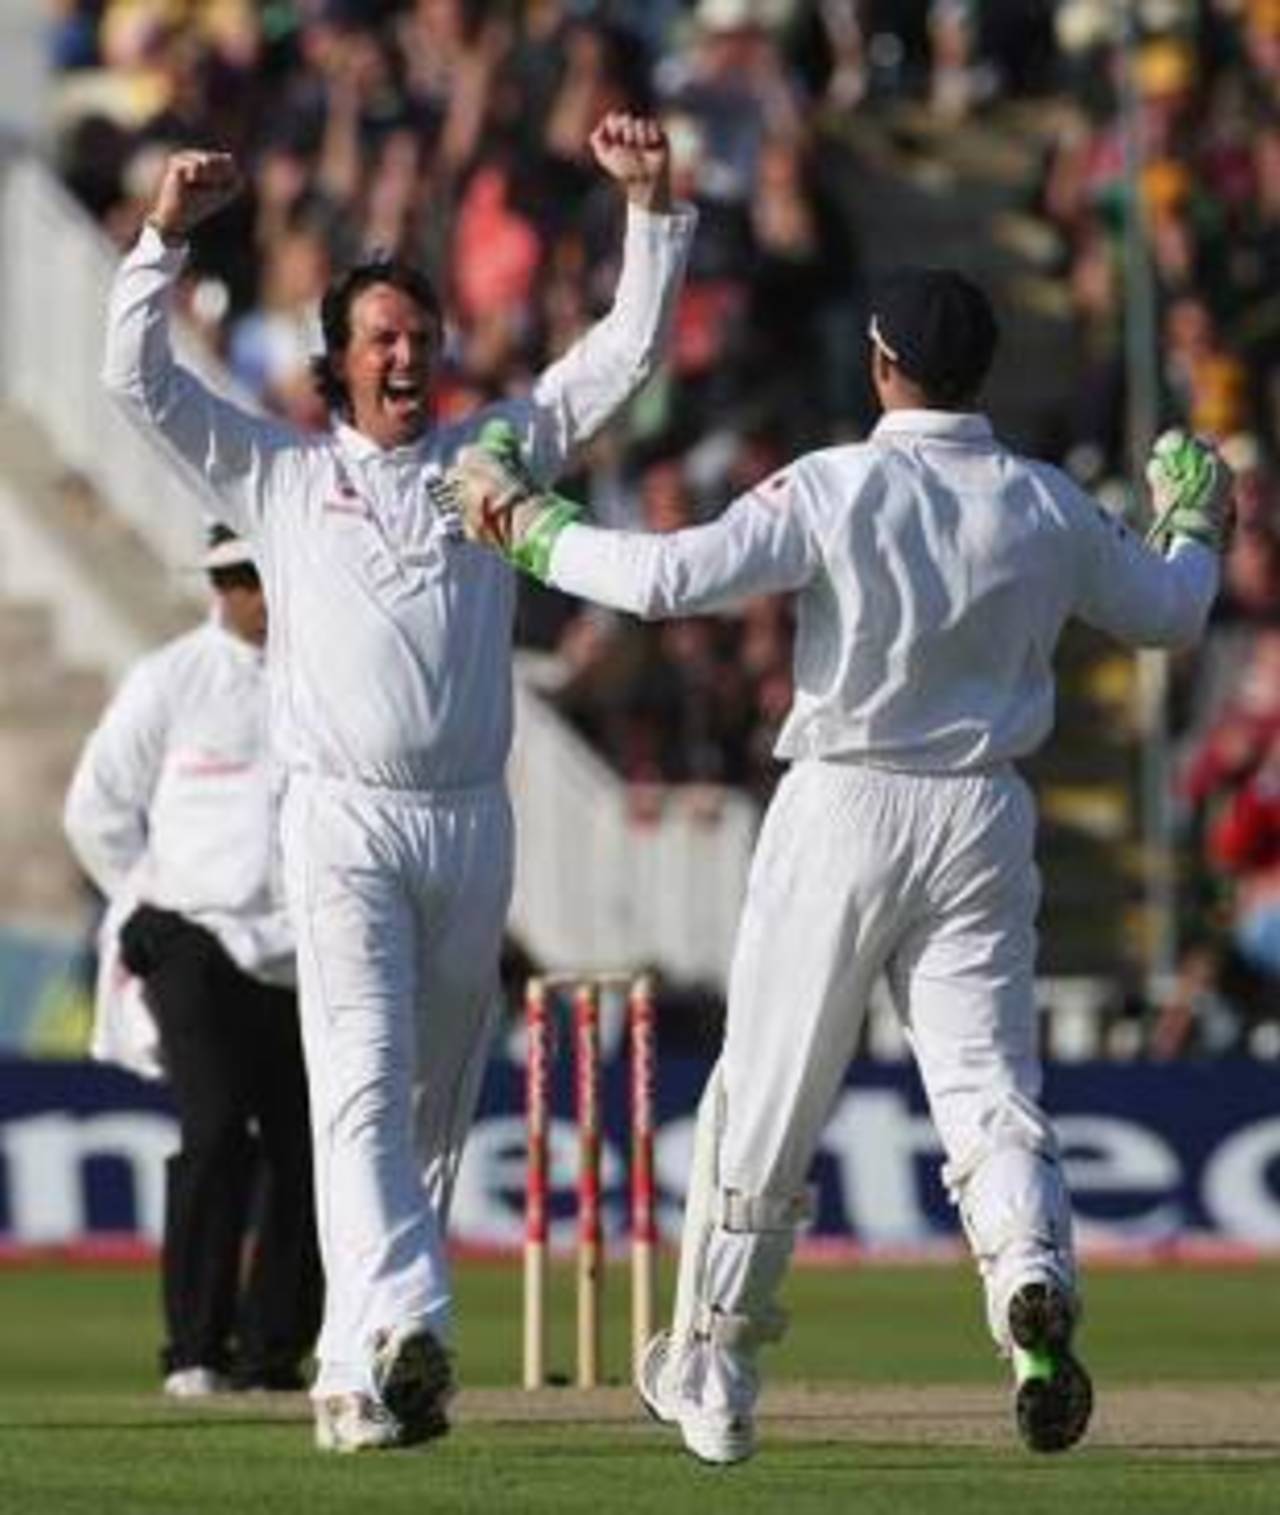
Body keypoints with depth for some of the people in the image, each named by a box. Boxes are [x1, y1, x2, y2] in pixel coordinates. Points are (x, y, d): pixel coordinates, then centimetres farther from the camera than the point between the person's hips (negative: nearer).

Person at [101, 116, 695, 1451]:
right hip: (343, 821, -3)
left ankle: (354, 1367, 16)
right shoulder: (279, 474, 11)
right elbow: (140, 381, 4)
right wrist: (166, 235, -8)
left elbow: (628, 350, 15)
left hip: (472, 825, 3)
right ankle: (405, 1330, -33)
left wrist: (651, 208, 3)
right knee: (361, 1088, -18)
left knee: (435, 1108, 7)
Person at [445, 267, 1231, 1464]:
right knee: (991, 1089, 2)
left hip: (843, 817, -3)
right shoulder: (1047, 508, 2)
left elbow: (669, 577, -21)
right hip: (984, 820, 3)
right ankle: (1033, 1283, -29)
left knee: (766, 1097, 8)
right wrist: (1192, 527, 39)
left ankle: (711, 1371, 18)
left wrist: (530, 529, -7)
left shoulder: (834, 489, -11)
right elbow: (1169, 612, 18)